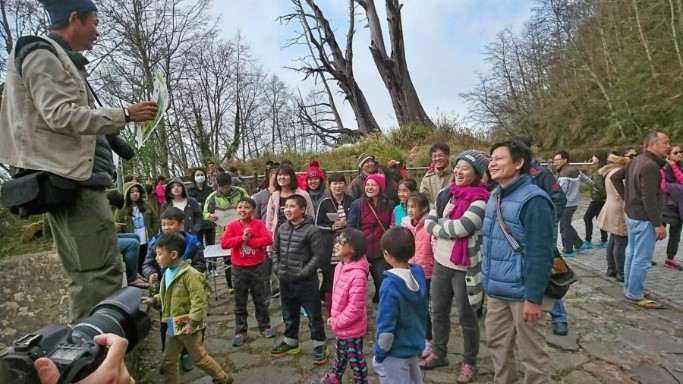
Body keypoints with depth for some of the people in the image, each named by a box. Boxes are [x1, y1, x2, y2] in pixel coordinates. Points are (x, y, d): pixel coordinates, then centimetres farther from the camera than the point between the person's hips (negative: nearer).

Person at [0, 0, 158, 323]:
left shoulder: (60, 59, 25)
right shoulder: (42, 53, -2)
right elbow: (60, 115, -16)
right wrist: (124, 115, -15)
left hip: (72, 178, 10)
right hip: (69, 178, -10)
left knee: (86, 274, 12)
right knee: (102, 272, -12)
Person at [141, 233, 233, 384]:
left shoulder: (190, 274, -23)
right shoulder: (167, 273, 3)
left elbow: (199, 301, -25)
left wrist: (192, 323, -23)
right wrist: (153, 300, 3)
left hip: (188, 326, -7)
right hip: (173, 326, 8)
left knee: (199, 358, 8)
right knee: (168, 360, 15)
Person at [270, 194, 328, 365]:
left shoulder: (311, 230, -16)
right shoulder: (282, 229, 4)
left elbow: (318, 255, -15)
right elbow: (275, 250, 15)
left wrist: (303, 272, -17)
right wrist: (277, 268, 3)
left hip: (306, 282, -6)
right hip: (285, 281, 6)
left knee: (313, 315, 7)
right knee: (289, 315, 22)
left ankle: (320, 345, 25)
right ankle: (290, 342, 41)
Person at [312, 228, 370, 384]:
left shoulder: (357, 275, -32)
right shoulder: (340, 267, -1)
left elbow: (355, 308, -29)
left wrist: (336, 322, -17)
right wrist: (333, 318, 10)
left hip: (352, 328, -9)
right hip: (340, 325, 9)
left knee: (355, 359, 13)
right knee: (340, 354, 30)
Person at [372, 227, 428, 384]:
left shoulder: (390, 285, -30)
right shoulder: (419, 273, -9)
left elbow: (386, 326, -24)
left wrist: (379, 354, -9)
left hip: (395, 353, -7)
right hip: (415, 346, 7)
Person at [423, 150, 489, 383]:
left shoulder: (480, 200, -16)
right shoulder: (446, 194, 5)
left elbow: (461, 228, -26)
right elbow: (429, 221, 5)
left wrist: (438, 227, -9)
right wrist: (445, 228, -13)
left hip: (464, 267, -6)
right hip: (440, 263, 7)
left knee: (466, 317, 10)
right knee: (438, 312, 18)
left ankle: (469, 363, 30)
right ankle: (439, 354, 37)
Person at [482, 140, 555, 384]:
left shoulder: (533, 200, -19)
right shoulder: (495, 197, 8)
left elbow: (540, 254, -21)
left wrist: (533, 298, -20)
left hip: (523, 293, -8)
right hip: (496, 290, 8)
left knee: (531, 353, 10)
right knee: (497, 343, 21)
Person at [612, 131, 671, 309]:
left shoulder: (636, 161, 7)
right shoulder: (650, 166, -21)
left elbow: (615, 177, 17)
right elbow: (649, 199, -24)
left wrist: (626, 197, 14)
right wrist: (658, 224, -20)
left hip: (632, 215, 10)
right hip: (644, 219, -10)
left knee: (632, 254, 18)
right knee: (642, 259, -1)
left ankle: (629, 289, 29)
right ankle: (635, 295, 7)